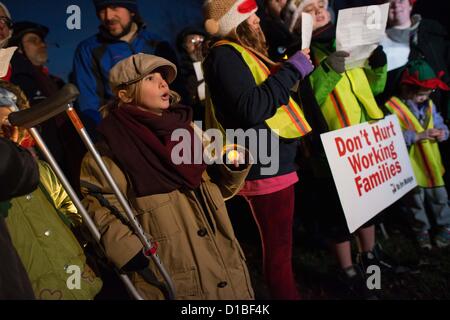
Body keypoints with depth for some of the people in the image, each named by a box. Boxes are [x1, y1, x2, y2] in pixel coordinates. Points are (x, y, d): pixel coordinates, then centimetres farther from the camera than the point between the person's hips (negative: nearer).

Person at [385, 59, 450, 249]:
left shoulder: (429, 105, 4)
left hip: (431, 163, 5)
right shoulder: (392, 108, -18)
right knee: (415, 200, 13)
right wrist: (418, 136, -30)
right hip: (410, 167, -5)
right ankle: (421, 230, 32)